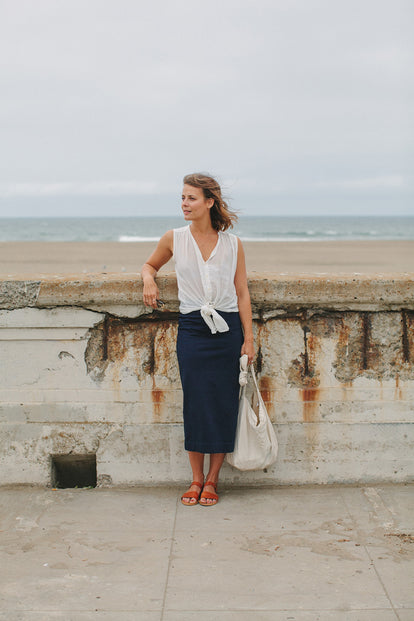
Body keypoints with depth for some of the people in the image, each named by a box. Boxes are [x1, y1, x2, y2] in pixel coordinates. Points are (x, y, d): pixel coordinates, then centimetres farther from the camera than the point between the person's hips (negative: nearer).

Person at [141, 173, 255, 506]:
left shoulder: (232, 244, 2)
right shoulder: (174, 239, 3)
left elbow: (242, 293, 5)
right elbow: (150, 265, 21)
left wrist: (248, 338, 1)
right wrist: (149, 282, -2)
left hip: (228, 329, 0)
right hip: (191, 329, 0)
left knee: (223, 404, 2)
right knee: (195, 403, 1)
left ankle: (212, 480, 15)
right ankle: (197, 479, 16)